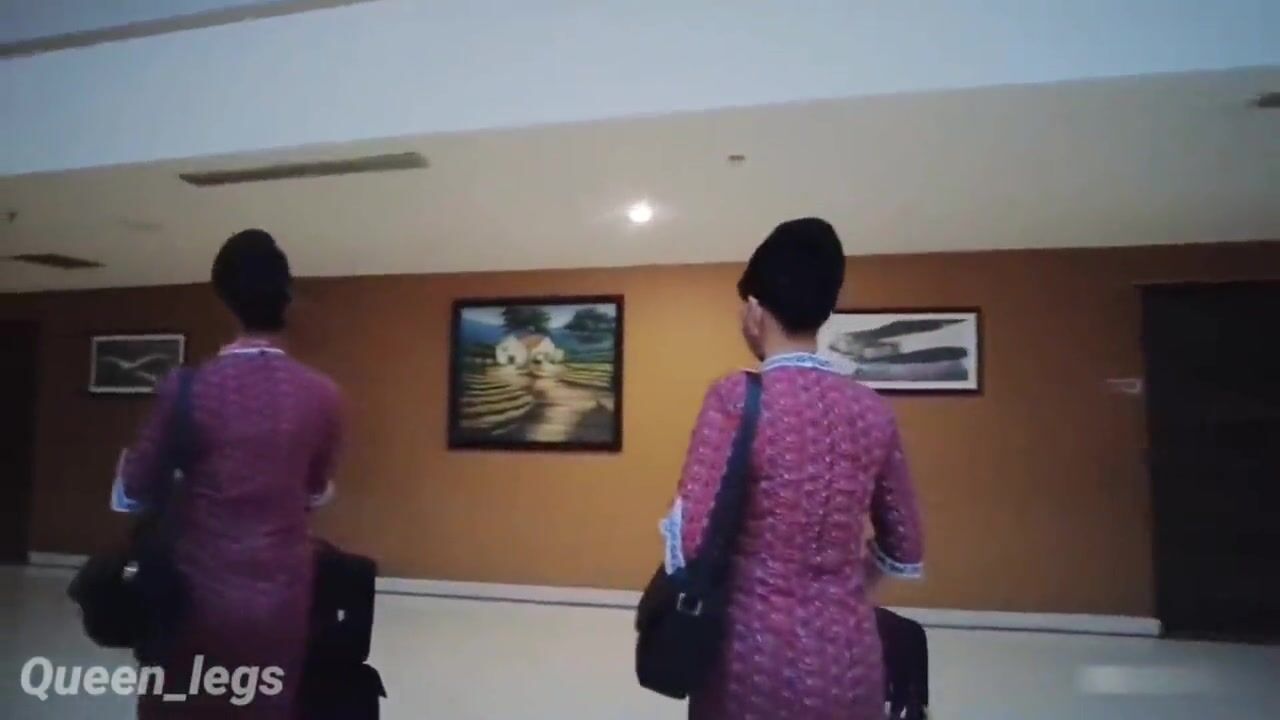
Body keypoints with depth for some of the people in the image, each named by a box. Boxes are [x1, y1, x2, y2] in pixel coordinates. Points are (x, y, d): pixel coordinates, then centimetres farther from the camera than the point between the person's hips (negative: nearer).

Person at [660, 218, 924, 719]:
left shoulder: (737, 397, -14)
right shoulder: (874, 412, 0)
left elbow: (689, 541, -19)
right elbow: (904, 554, 8)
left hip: (755, 652, -3)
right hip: (849, 656, 4)